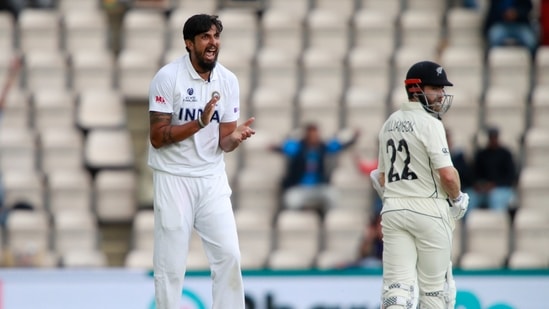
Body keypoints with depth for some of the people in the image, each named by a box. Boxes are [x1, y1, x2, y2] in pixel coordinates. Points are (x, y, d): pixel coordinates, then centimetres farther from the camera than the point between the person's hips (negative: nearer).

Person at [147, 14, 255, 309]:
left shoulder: (228, 80, 1)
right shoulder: (168, 77, -13)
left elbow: (223, 143, 3)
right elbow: (157, 138, -16)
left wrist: (234, 137, -21)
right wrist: (200, 123, -27)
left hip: (212, 178, 4)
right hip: (174, 179, -4)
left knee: (229, 255, -1)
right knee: (171, 263, -1)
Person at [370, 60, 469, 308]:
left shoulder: (389, 123, 13)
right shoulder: (430, 123, -12)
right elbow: (447, 175, -18)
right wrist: (457, 198, 0)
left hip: (393, 210, 6)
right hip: (428, 208, -6)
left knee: (397, 284, -1)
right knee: (435, 287, 7)